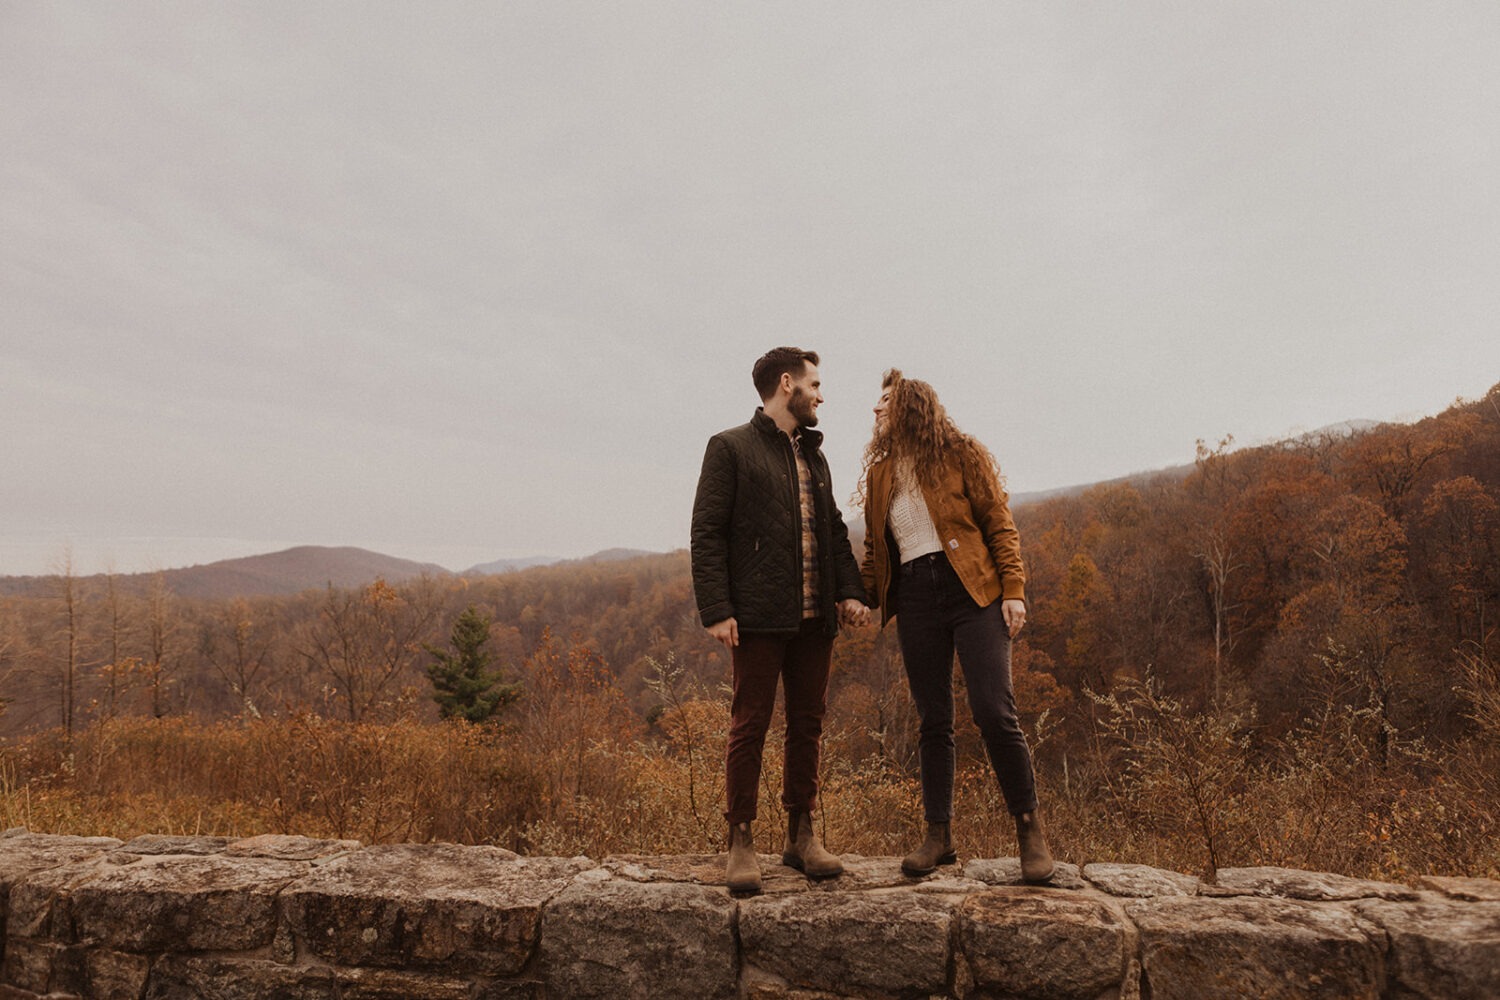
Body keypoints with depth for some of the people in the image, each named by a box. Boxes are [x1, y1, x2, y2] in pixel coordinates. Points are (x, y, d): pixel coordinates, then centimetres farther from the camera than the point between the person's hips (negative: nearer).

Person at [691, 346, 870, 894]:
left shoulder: (813, 454, 20)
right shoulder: (731, 448, -1)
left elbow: (834, 529, 20)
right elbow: (707, 534, -7)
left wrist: (850, 590, 5)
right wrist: (716, 609, -15)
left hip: (814, 617, 7)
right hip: (759, 617, -6)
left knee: (808, 724, 10)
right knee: (750, 726, -1)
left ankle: (802, 835, 21)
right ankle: (740, 842, 9)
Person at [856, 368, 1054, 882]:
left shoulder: (962, 456, 5)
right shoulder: (879, 474, 17)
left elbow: (1000, 525, 1)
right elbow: (875, 551, 19)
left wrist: (1013, 590, -10)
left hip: (972, 590, -4)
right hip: (913, 599, 4)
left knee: (994, 712, -11)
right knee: (933, 720, 5)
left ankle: (1030, 828, 5)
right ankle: (939, 835, 13)